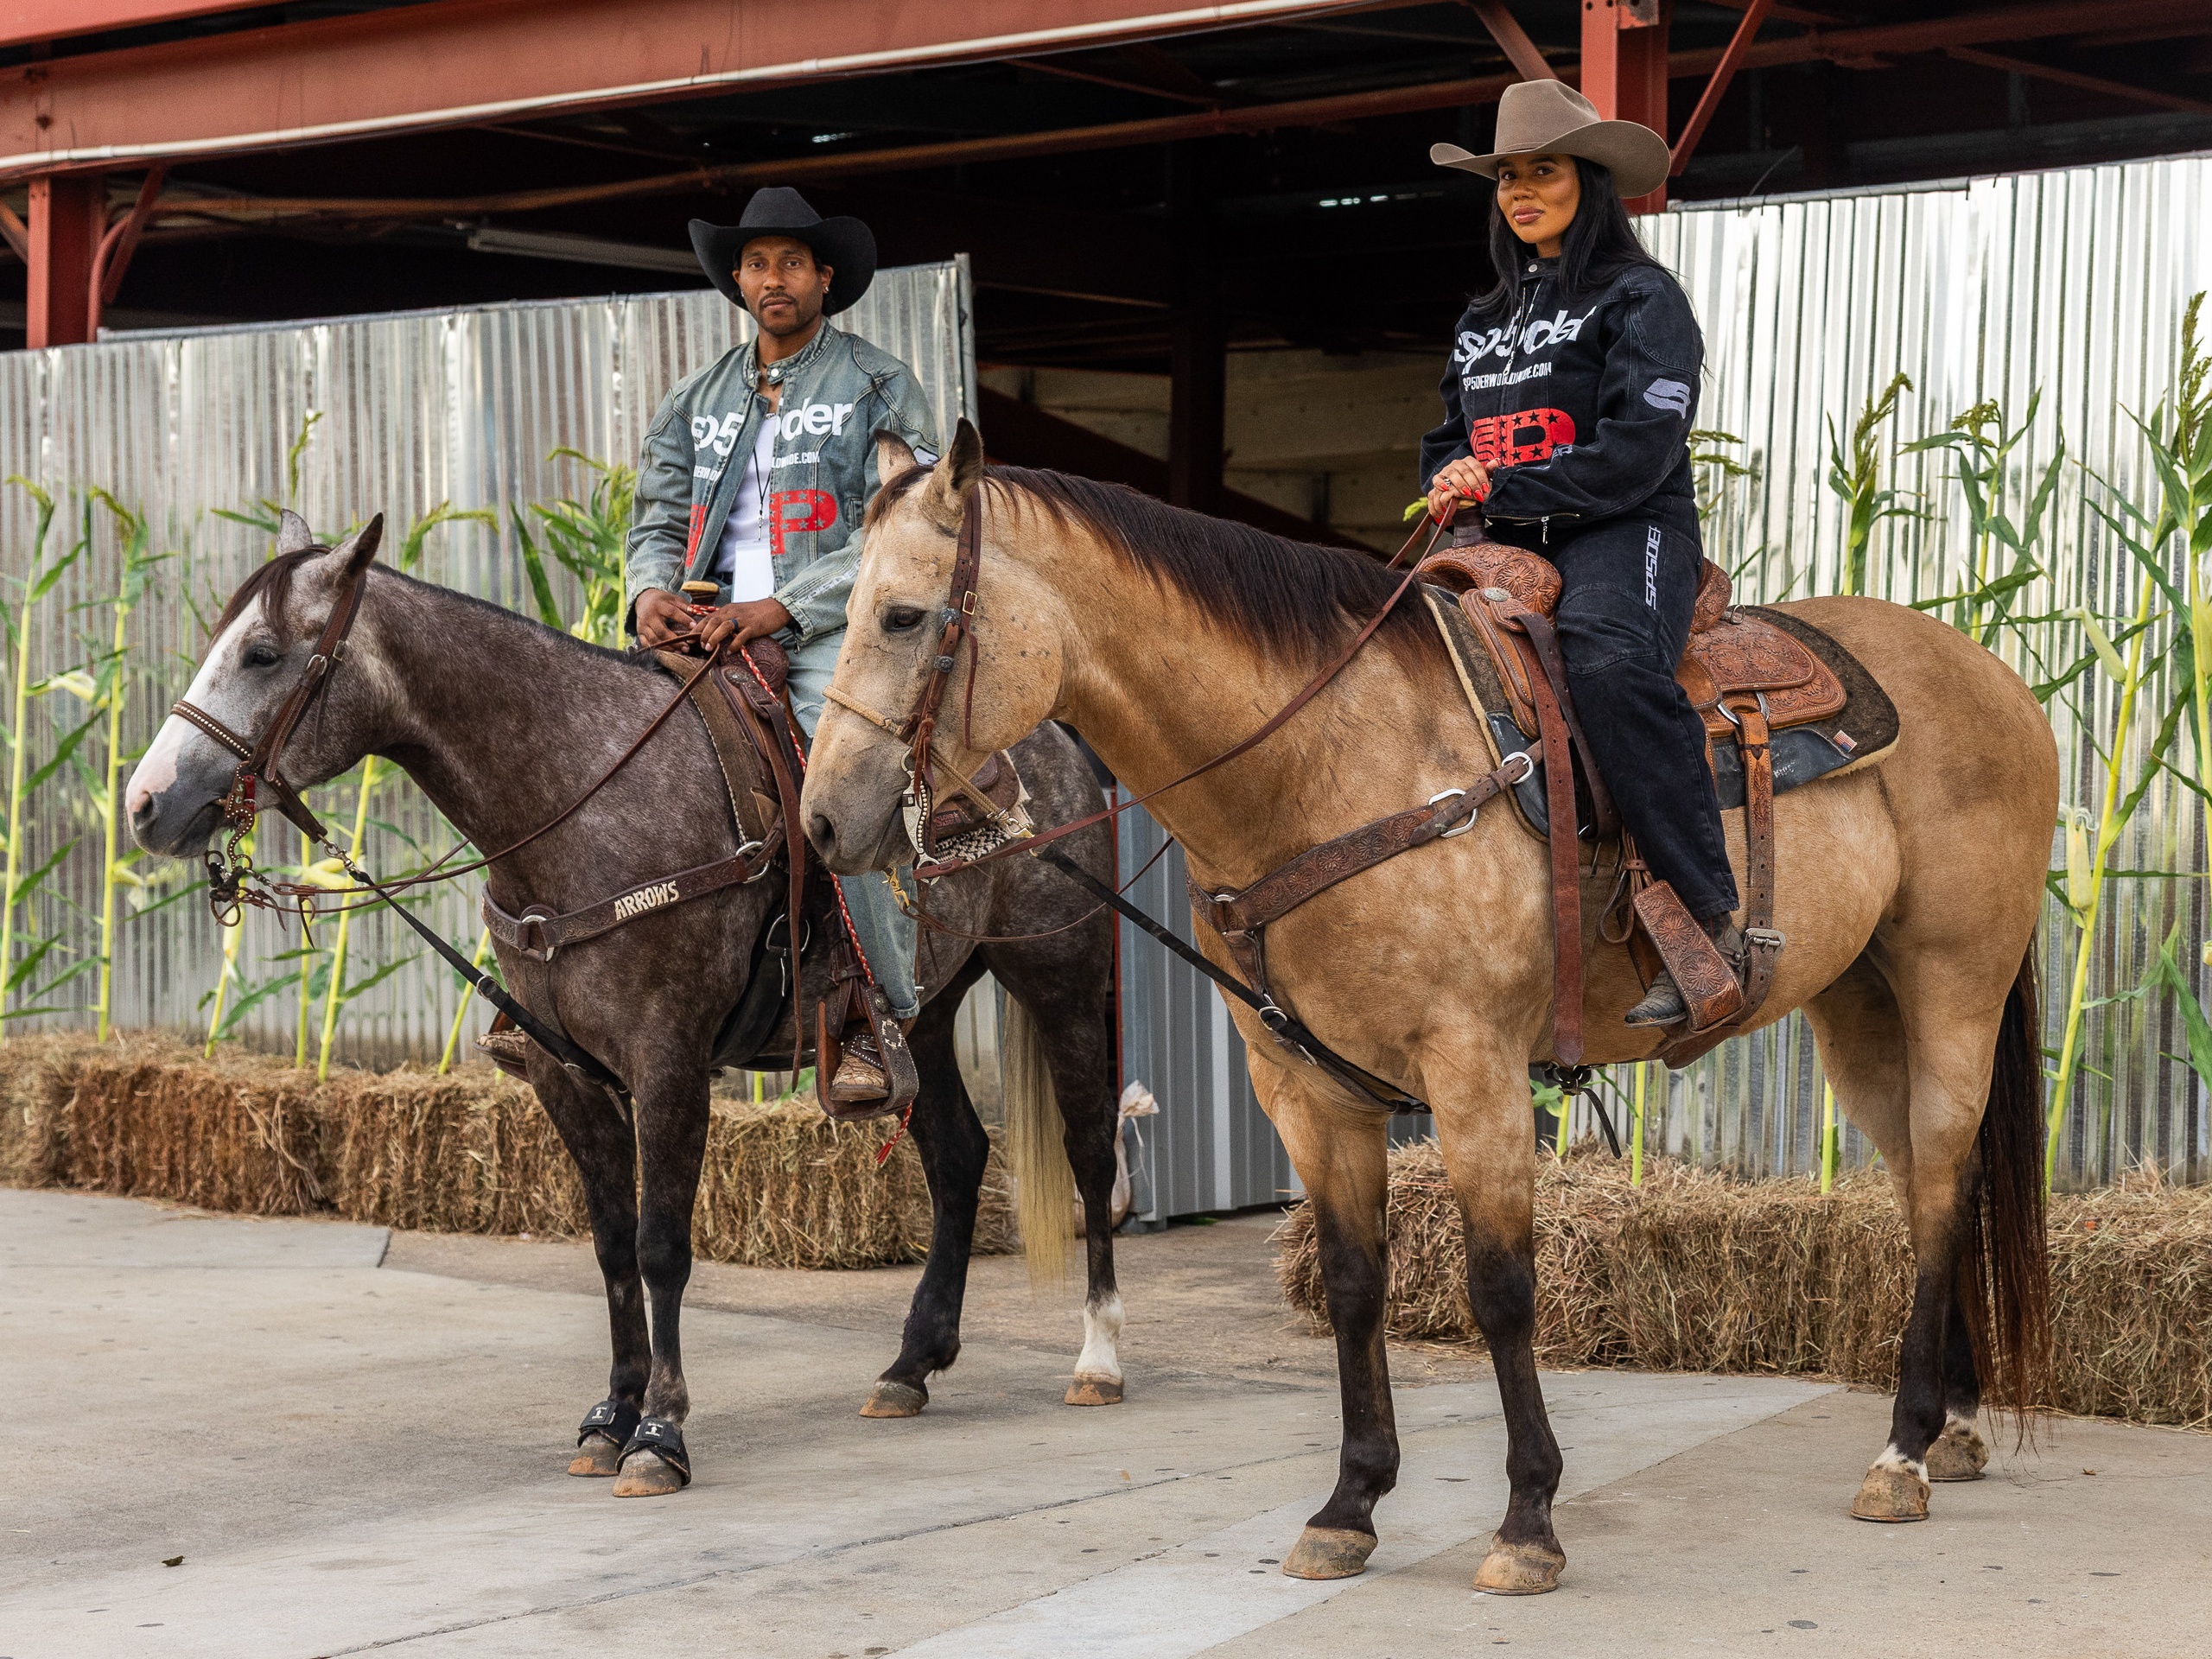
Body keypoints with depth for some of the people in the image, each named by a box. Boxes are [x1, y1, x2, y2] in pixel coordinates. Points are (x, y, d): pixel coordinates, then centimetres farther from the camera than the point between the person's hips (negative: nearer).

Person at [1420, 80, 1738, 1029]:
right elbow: (1447, 445, 25)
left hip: (1628, 536, -7)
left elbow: (1637, 453, -12)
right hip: (1515, 555, 8)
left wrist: (1498, 489, -16)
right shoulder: (1483, 322, 24)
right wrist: (1451, 485, -1)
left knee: (1608, 658, -39)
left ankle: (1710, 922, -37)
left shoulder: (1641, 299, 1)